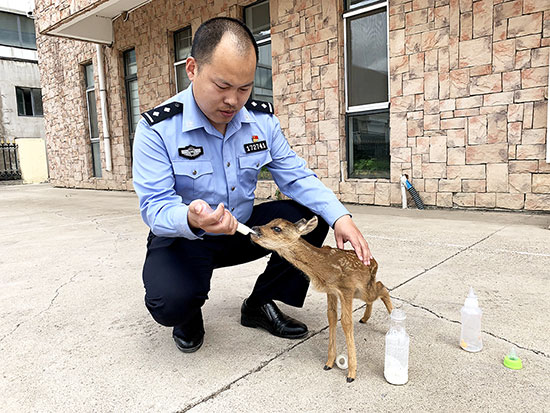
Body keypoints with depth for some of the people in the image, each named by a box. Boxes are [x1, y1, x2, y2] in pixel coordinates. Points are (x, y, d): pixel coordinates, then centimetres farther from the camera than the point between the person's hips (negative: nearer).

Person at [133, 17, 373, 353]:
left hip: (243, 229, 5)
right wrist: (191, 219, -45)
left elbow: (296, 176, -6)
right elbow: (155, 207, -21)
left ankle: (261, 304, 5)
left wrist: (340, 217, -22)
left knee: (312, 217, -13)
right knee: (170, 303, -33)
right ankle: (188, 316, 10)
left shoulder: (262, 119, -5)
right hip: (183, 237, -4)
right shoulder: (157, 128, -18)